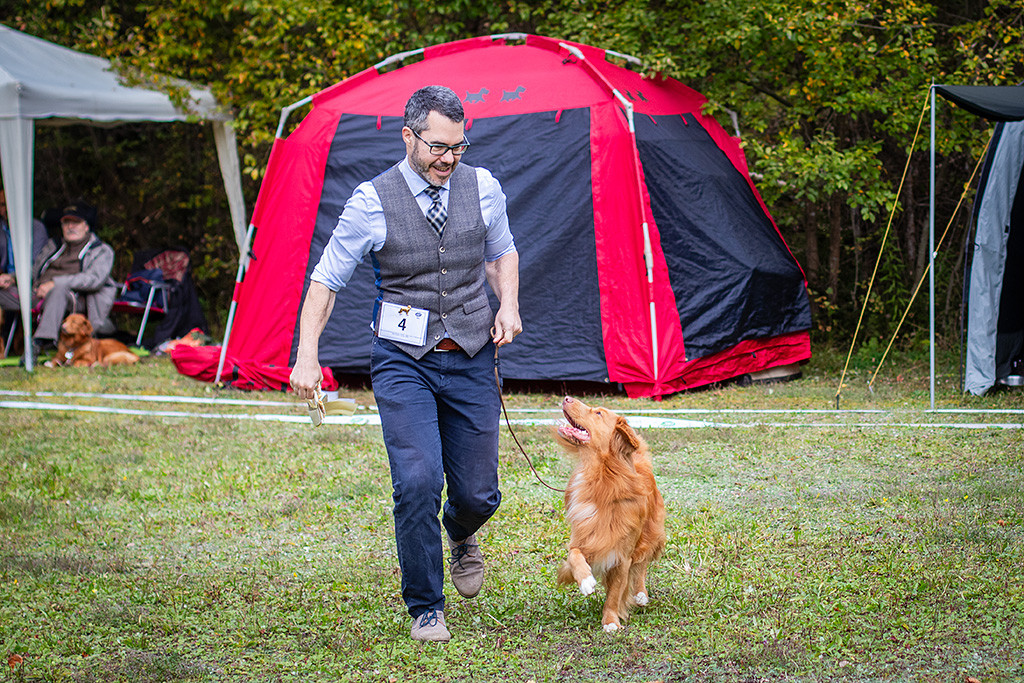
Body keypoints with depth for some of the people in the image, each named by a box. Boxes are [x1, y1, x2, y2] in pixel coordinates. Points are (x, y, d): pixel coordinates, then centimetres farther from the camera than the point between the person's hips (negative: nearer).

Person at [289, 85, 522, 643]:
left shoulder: (482, 188, 0)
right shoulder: (372, 201, -9)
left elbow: (502, 252, 19)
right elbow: (326, 280, -2)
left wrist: (508, 304, 0)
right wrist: (307, 356, -11)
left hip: (470, 361, 3)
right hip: (403, 361, -3)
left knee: (478, 495, 5)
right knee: (417, 481, -18)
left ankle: (460, 536, 45)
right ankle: (425, 608, 0)